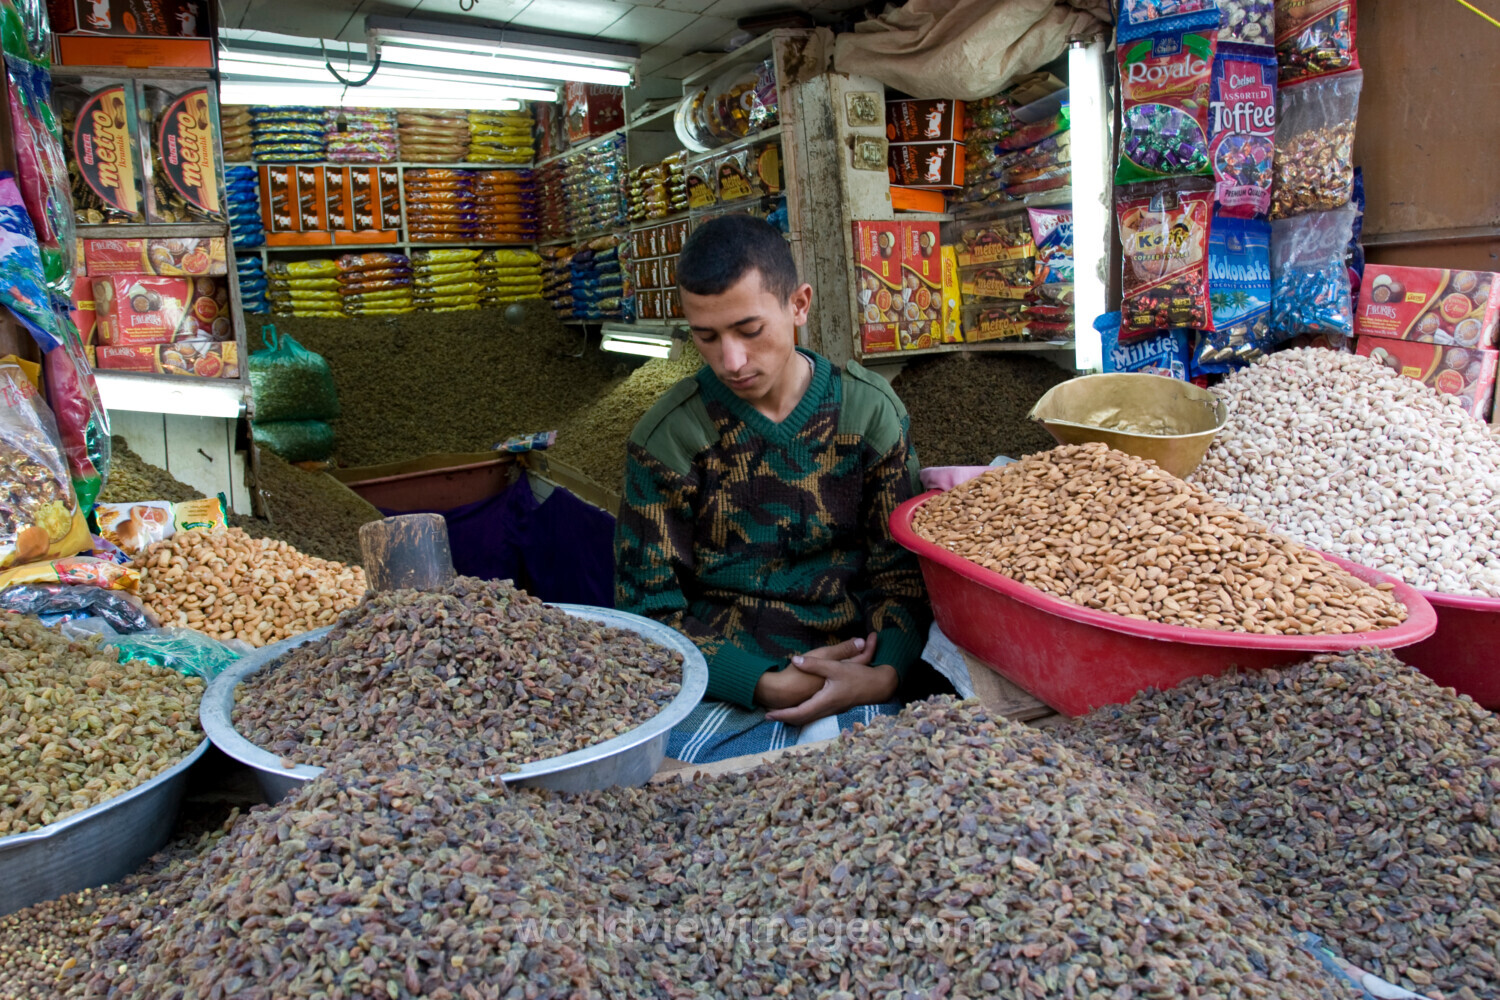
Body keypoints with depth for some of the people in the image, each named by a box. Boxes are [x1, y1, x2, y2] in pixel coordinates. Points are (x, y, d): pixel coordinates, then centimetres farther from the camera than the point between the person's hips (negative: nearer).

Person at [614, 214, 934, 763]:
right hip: (722, 681, 0)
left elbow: (902, 568, 6)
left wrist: (884, 673, -14)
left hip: (850, 676, 0)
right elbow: (648, 604, -1)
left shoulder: (870, 410, 3)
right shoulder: (666, 437, -1)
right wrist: (767, 686, -14)